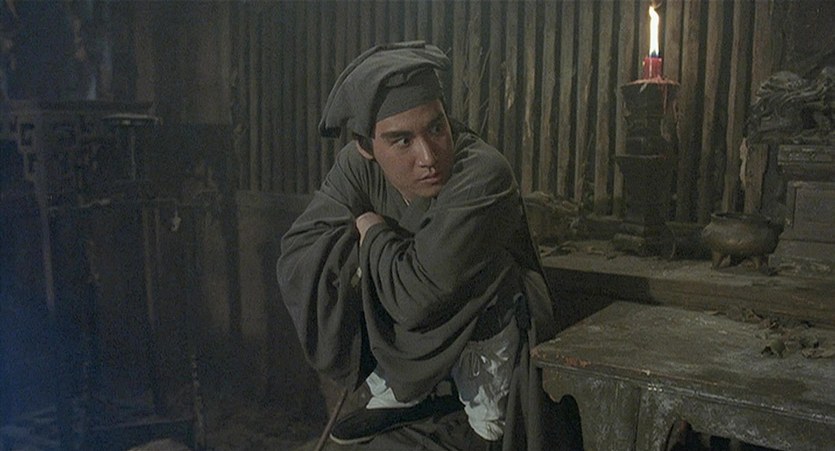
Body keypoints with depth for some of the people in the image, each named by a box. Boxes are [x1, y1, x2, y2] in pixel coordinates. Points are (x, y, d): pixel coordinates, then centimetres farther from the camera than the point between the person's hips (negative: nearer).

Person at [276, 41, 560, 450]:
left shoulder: (483, 174, -34)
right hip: (409, 330, 6)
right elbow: (294, 256, -16)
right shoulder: (356, 166, -15)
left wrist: (372, 235, -19)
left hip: (488, 330, -5)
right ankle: (398, 396, 4)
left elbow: (416, 298, -37)